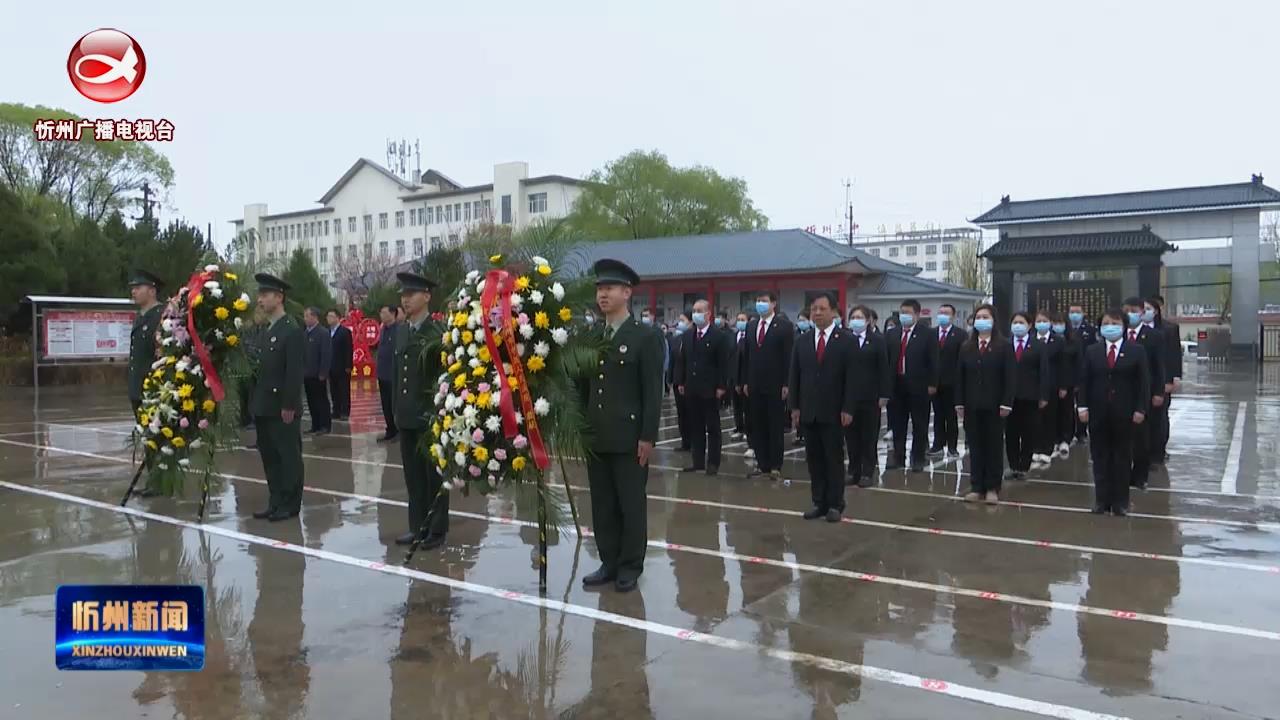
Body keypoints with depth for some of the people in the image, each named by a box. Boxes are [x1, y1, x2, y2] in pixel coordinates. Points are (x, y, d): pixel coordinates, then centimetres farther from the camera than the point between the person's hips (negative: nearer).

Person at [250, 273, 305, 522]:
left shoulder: (292, 330, -12)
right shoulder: (266, 331, 15)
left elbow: (294, 372, -16)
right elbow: (263, 369, 15)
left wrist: (289, 406, -19)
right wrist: (255, 401, 11)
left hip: (282, 408, -9)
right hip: (264, 406, 9)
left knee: (288, 457, 1)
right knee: (269, 457, 13)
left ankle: (289, 505, 9)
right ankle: (275, 502, 21)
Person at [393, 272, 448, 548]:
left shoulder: (438, 331, -11)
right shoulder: (401, 331, 12)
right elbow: (398, 371, 17)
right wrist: (397, 408, 14)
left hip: (430, 415, -7)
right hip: (406, 416, 7)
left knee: (434, 474, 3)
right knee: (413, 474, 12)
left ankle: (436, 530, 13)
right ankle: (418, 526, 22)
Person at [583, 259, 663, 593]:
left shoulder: (645, 338, -5)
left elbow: (652, 393, -8)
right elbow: (585, 386, 13)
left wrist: (647, 437, -13)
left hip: (628, 438, -5)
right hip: (595, 437, 5)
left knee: (631, 504, 4)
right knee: (602, 505, 11)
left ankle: (630, 566, 15)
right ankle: (609, 563, 22)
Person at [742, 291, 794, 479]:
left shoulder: (784, 326, -4)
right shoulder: (751, 327, 12)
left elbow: (789, 357, -8)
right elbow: (747, 356, 14)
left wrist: (786, 384, -13)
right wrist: (746, 381, 9)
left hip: (774, 386, -5)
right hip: (755, 385, 5)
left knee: (775, 426, 1)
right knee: (757, 426, 7)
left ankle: (775, 466, 7)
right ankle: (762, 464, 14)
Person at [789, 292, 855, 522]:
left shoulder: (845, 341, -3)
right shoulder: (802, 340, 8)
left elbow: (850, 378, -5)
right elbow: (795, 376, 8)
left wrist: (847, 409, -11)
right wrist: (795, 406, 3)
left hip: (833, 412, -3)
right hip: (808, 411, 4)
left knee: (834, 458, 2)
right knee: (814, 459, 7)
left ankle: (835, 504, 10)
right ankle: (819, 502, 15)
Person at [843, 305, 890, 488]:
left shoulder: (877, 341, 0)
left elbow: (883, 369, -1)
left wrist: (884, 394, -7)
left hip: (869, 397, -1)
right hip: (848, 395, 1)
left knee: (869, 436, 5)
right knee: (851, 435, 7)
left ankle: (868, 473, 13)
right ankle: (853, 471, 16)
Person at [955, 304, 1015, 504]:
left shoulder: (1004, 346, -2)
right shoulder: (966, 347, 8)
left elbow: (1010, 377, -6)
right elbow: (960, 377, 7)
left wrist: (1006, 403, -13)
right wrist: (959, 402, 0)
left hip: (994, 406, -3)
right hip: (972, 405, 3)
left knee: (994, 446, 4)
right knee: (974, 446, 5)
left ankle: (992, 488, 11)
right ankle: (976, 487, 11)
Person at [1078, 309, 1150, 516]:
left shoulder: (1137, 350, 0)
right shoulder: (1091, 351, 6)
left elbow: (1143, 382, -2)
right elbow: (1084, 381, 5)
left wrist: (1140, 409, -9)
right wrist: (1083, 406, -4)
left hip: (1125, 414, -2)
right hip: (1098, 413, 2)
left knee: (1123, 458, 6)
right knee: (1100, 458, 6)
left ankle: (1120, 502, 14)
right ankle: (1102, 499, 13)